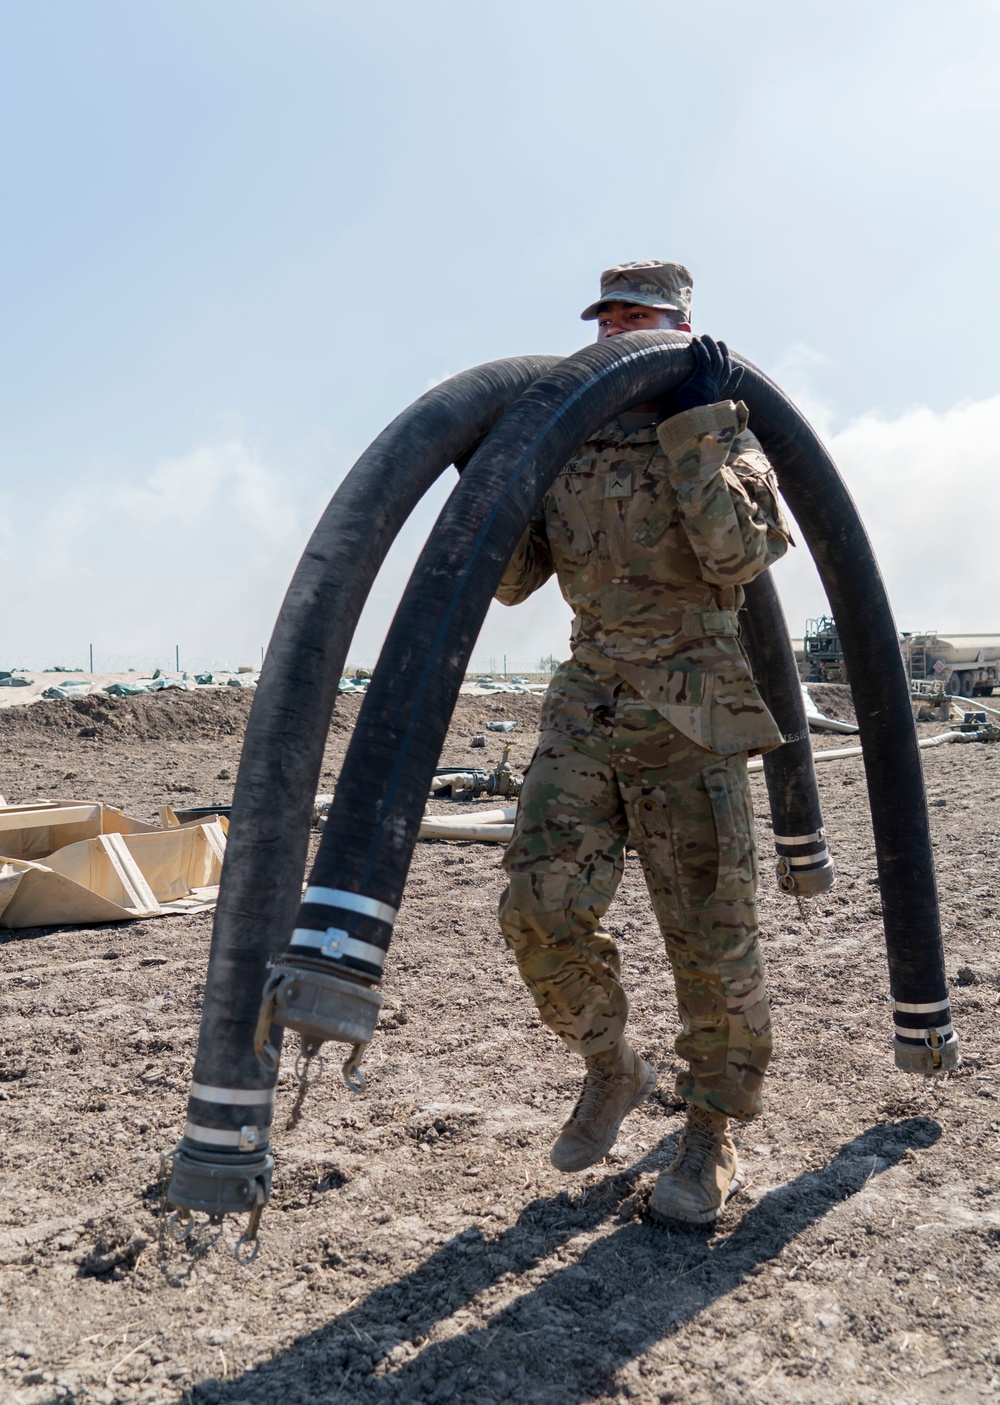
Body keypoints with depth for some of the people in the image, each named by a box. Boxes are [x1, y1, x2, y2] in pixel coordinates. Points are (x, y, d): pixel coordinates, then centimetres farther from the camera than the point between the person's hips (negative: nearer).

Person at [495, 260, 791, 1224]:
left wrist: (695, 427, -14)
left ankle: (712, 1134, 20)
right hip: (586, 703, 4)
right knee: (541, 907, -7)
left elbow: (737, 555, -15)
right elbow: (510, 580, 9)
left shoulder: (721, 429, 3)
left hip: (690, 710, -3)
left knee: (708, 929, 0)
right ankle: (611, 1070, 20)